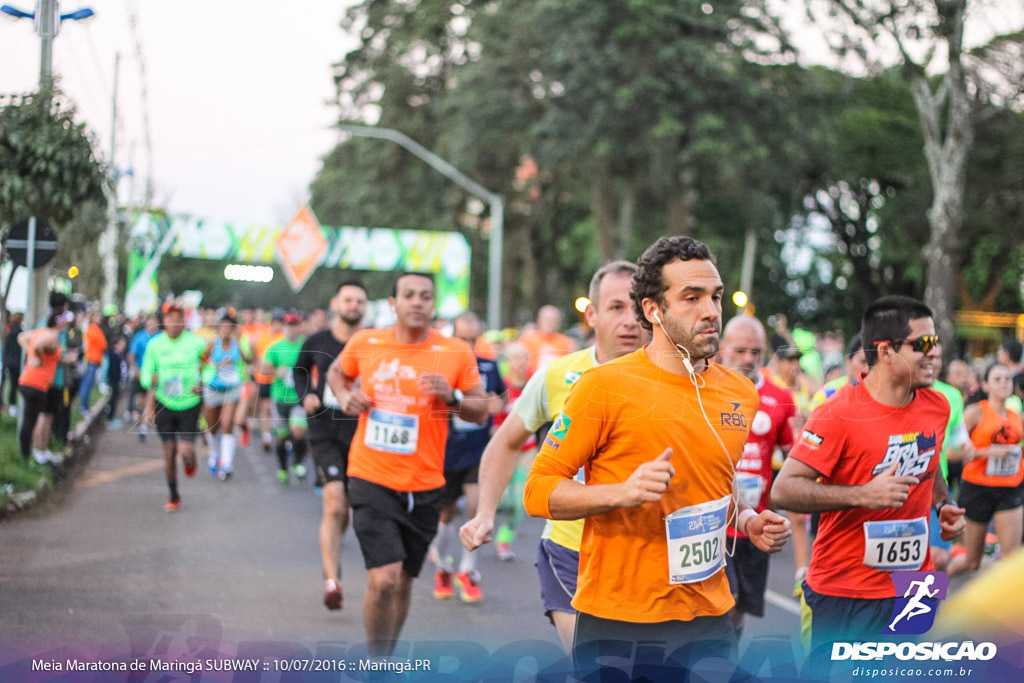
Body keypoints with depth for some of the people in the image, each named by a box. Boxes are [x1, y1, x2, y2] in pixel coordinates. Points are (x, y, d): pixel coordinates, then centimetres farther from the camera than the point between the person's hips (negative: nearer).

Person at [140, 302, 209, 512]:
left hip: (190, 403, -2)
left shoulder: (196, 343, -5)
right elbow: (146, 373, 5)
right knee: (169, 452, 3)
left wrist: (201, 385, -11)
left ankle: (190, 459, 27)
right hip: (164, 404, 2)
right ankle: (173, 496, 21)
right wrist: (151, 380, -16)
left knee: (185, 451, -12)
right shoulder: (155, 344, 0)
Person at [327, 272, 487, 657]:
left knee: (404, 581, 13)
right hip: (372, 480, -2)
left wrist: (452, 397, -16)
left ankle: (387, 658, 34)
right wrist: (345, 397, 0)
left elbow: (481, 412, 4)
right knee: (384, 578, -16)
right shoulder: (364, 344, 0)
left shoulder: (456, 353, -2)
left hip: (424, 487, 2)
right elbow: (336, 372, 21)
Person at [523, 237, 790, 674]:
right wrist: (622, 493, -23)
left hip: (708, 619, 5)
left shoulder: (740, 393, 8)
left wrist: (747, 521, 5)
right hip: (617, 621, -5)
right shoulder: (605, 385, -9)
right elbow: (538, 490, -9)